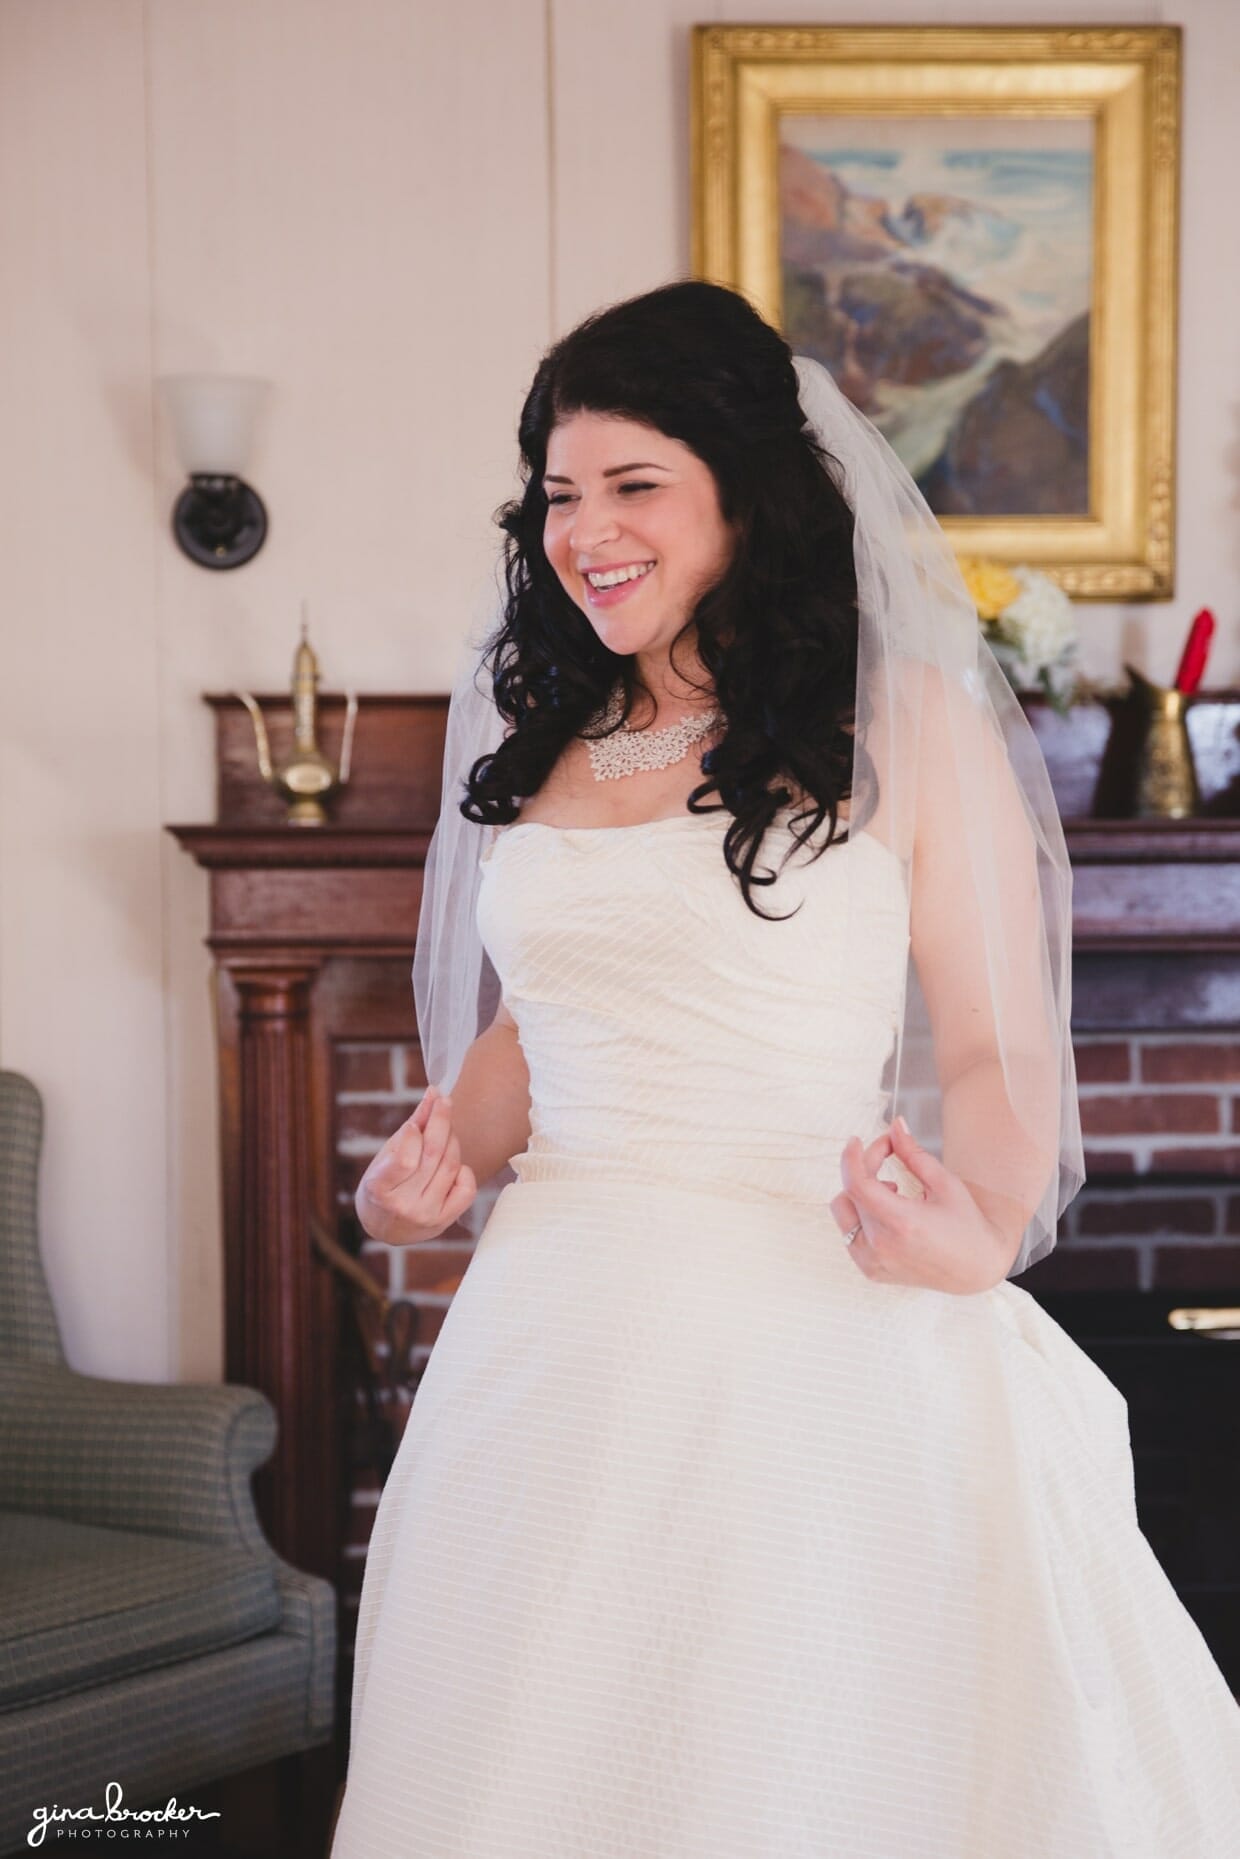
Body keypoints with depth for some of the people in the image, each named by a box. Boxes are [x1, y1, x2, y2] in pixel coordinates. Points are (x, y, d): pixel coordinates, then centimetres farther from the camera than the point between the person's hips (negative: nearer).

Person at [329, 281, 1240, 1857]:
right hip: (558, 1336, 5)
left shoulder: (907, 724, -3)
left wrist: (982, 1232, -22)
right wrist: (441, 1168, 4)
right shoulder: (542, 738, 13)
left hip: (816, 1329, -5)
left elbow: (1002, 1048, -4)